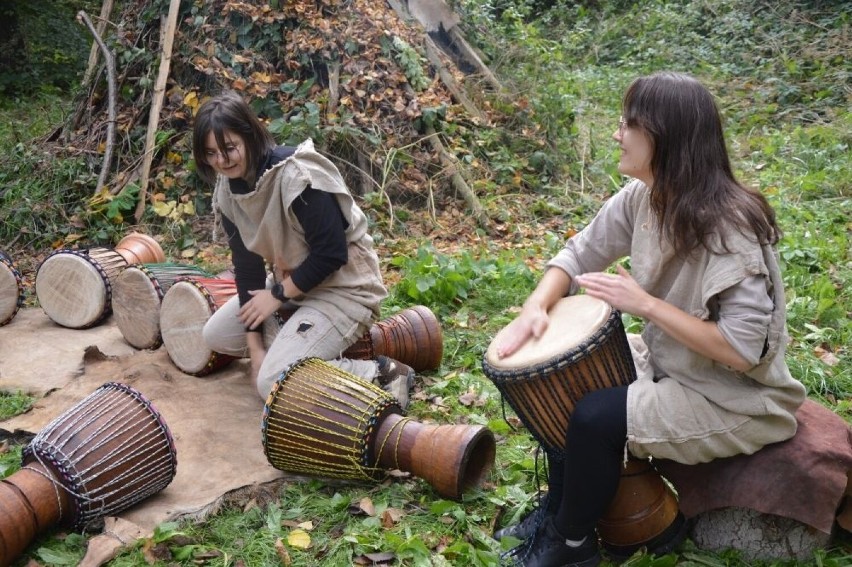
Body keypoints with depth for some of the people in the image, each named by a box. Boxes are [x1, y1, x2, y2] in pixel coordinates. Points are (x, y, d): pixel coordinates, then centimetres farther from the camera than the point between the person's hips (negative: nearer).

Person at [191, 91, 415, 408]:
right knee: (215, 335, 8)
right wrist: (254, 345, -6)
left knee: (273, 383, -20)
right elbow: (246, 263, -2)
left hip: (343, 287, -8)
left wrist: (278, 295, -14)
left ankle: (383, 374, -10)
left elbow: (331, 254, -25)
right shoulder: (227, 190, -3)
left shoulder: (297, 176, -27)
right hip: (290, 283, 8)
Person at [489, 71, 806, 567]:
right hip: (667, 365, 8)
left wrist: (645, 304, -28)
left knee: (595, 416, -22)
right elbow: (580, 253, 3)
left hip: (734, 398, -8)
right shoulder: (641, 197, -6)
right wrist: (536, 308, -15)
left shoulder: (728, 228, -30)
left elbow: (743, 350, -32)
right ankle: (559, 505, 19)